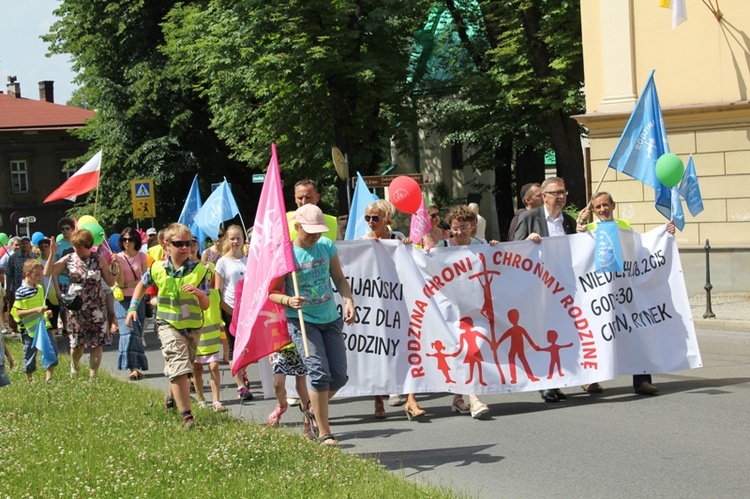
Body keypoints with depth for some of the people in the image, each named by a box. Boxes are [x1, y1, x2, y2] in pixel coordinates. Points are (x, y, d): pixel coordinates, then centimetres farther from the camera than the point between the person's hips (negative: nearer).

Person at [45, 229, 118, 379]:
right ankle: (74, 367, 37)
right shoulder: (69, 259, 1)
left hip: (96, 308, 0)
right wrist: (52, 255, -13)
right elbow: (47, 273, -4)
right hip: (76, 308, 0)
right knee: (76, 344, 6)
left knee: (97, 344, -4)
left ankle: (93, 375, 6)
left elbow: (110, 282, 4)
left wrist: (115, 269, -13)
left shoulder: (99, 259, 1)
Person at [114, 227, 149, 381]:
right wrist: (117, 266, -22)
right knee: (129, 332, -15)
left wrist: (128, 284, -10)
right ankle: (134, 368, -22)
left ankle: (135, 367, 11)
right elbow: (119, 282, -7)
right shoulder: (119, 257, 0)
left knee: (137, 333, 2)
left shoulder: (141, 256, 5)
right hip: (123, 300, -2)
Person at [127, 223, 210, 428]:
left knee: (182, 371, 18)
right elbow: (142, 284, 19)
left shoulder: (199, 270, -8)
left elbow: (206, 305, -8)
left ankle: (171, 396, 48)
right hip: (169, 325, -2)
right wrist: (133, 307, 10)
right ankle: (186, 415, -15)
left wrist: (199, 293, -29)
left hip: (193, 326, 2)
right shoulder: (158, 269, -4)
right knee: (179, 369, -17)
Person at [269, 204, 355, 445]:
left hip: (331, 319, 5)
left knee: (339, 375, 3)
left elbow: (339, 278, 11)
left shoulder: (327, 246, 1)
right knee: (320, 373, -16)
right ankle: (324, 434, -5)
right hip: (302, 321, -5)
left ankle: (314, 410, 32)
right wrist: (289, 301, -27)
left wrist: (349, 301, -6)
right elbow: (272, 293, -7)